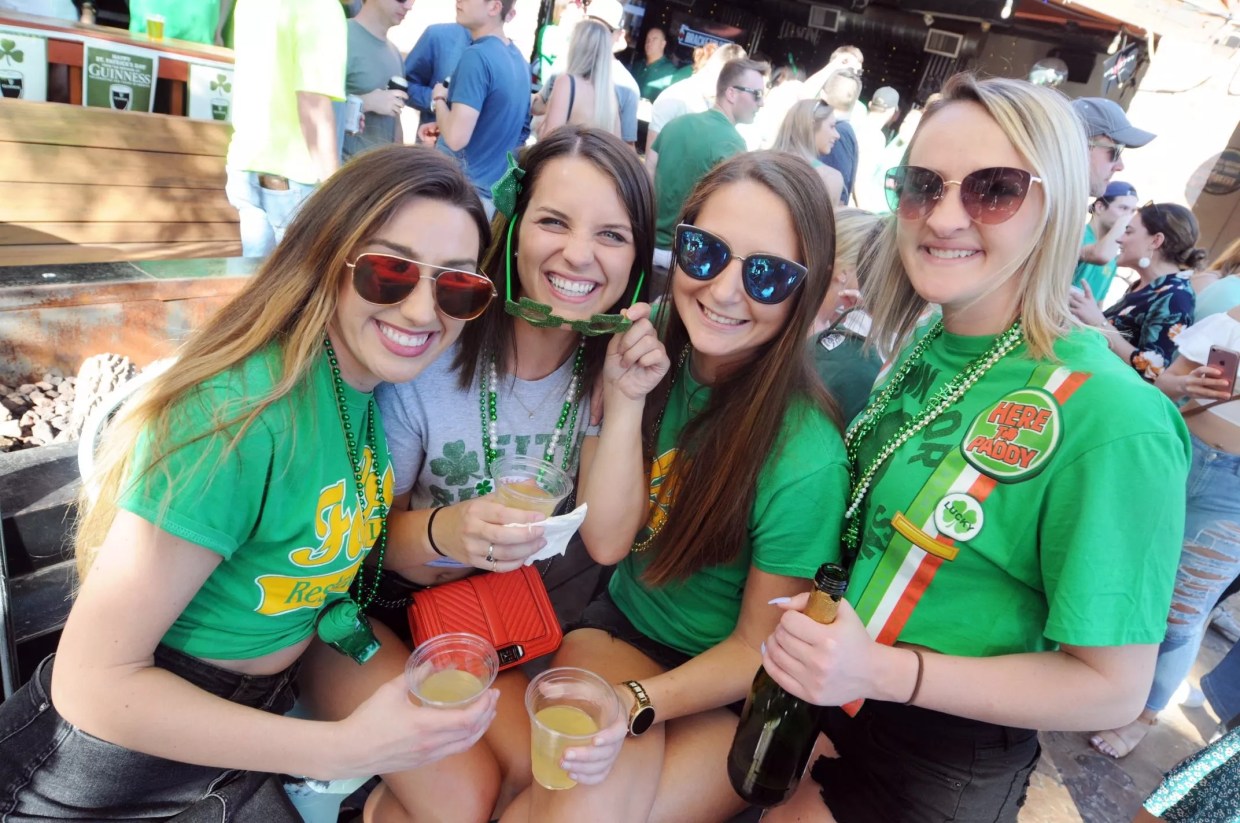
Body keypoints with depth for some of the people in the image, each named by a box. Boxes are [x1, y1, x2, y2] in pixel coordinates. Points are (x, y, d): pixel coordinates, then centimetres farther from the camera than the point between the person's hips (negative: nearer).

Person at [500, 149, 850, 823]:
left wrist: (632, 706, -25)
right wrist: (625, 399, -26)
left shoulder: (804, 457, -25)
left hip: (731, 693, -2)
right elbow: (607, 542, -15)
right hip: (620, 628, 3)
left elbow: (756, 647, -13)